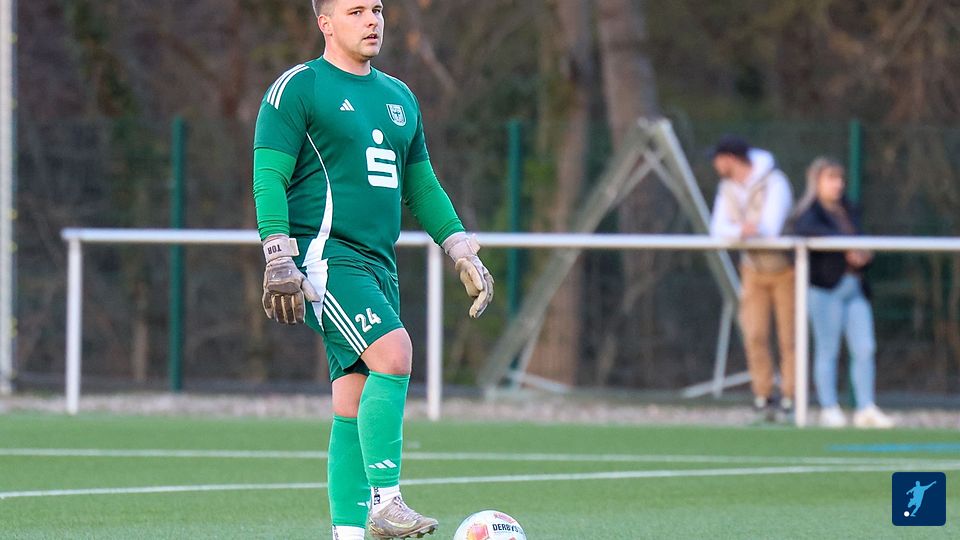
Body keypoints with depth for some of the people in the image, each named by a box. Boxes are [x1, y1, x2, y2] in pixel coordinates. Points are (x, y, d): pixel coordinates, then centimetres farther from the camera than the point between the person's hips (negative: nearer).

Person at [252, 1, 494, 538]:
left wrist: (463, 251, 18)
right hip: (325, 255, -8)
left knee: (356, 403, 5)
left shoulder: (399, 97, 20)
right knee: (394, 354, -26)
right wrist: (279, 260, -18)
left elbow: (422, 186, 27)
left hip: (378, 265, 8)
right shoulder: (298, 87, -3)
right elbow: (269, 177, -9)